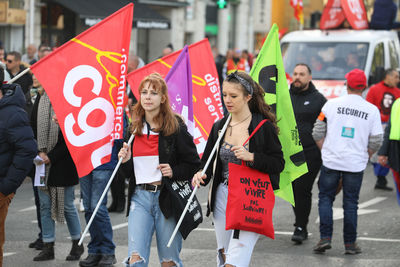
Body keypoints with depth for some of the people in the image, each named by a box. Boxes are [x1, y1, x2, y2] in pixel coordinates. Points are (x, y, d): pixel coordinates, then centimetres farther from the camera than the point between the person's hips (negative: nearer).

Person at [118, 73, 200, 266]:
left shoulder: (176, 127, -4)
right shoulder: (134, 128, 10)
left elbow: (194, 164, -1)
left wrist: (174, 171, -17)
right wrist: (125, 160, 0)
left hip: (167, 197, -3)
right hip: (139, 197, 3)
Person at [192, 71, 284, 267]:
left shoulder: (264, 127, -6)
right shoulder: (219, 126, 9)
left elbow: (278, 164, -7)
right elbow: (208, 161, 10)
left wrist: (251, 157, -21)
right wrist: (200, 175, -12)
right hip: (222, 197, 5)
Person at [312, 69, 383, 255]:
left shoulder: (332, 104, -2)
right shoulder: (372, 110, -1)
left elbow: (318, 133, 0)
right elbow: (376, 142, 0)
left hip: (331, 162, -1)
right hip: (356, 165, 1)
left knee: (325, 198, 10)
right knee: (350, 203, 8)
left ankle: (325, 238, -1)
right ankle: (350, 244, 11)